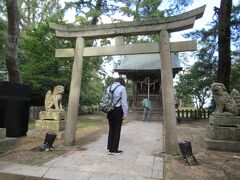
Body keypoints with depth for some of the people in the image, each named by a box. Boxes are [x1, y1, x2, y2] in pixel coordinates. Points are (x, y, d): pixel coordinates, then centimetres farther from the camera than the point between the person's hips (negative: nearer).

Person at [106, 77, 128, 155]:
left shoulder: (109, 87, 10)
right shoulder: (122, 88, -7)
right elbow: (124, 101, -11)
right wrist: (125, 113, -9)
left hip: (110, 111, 5)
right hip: (118, 111, -5)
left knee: (111, 129, 15)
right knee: (117, 130, 4)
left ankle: (110, 147, 20)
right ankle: (114, 150, 10)